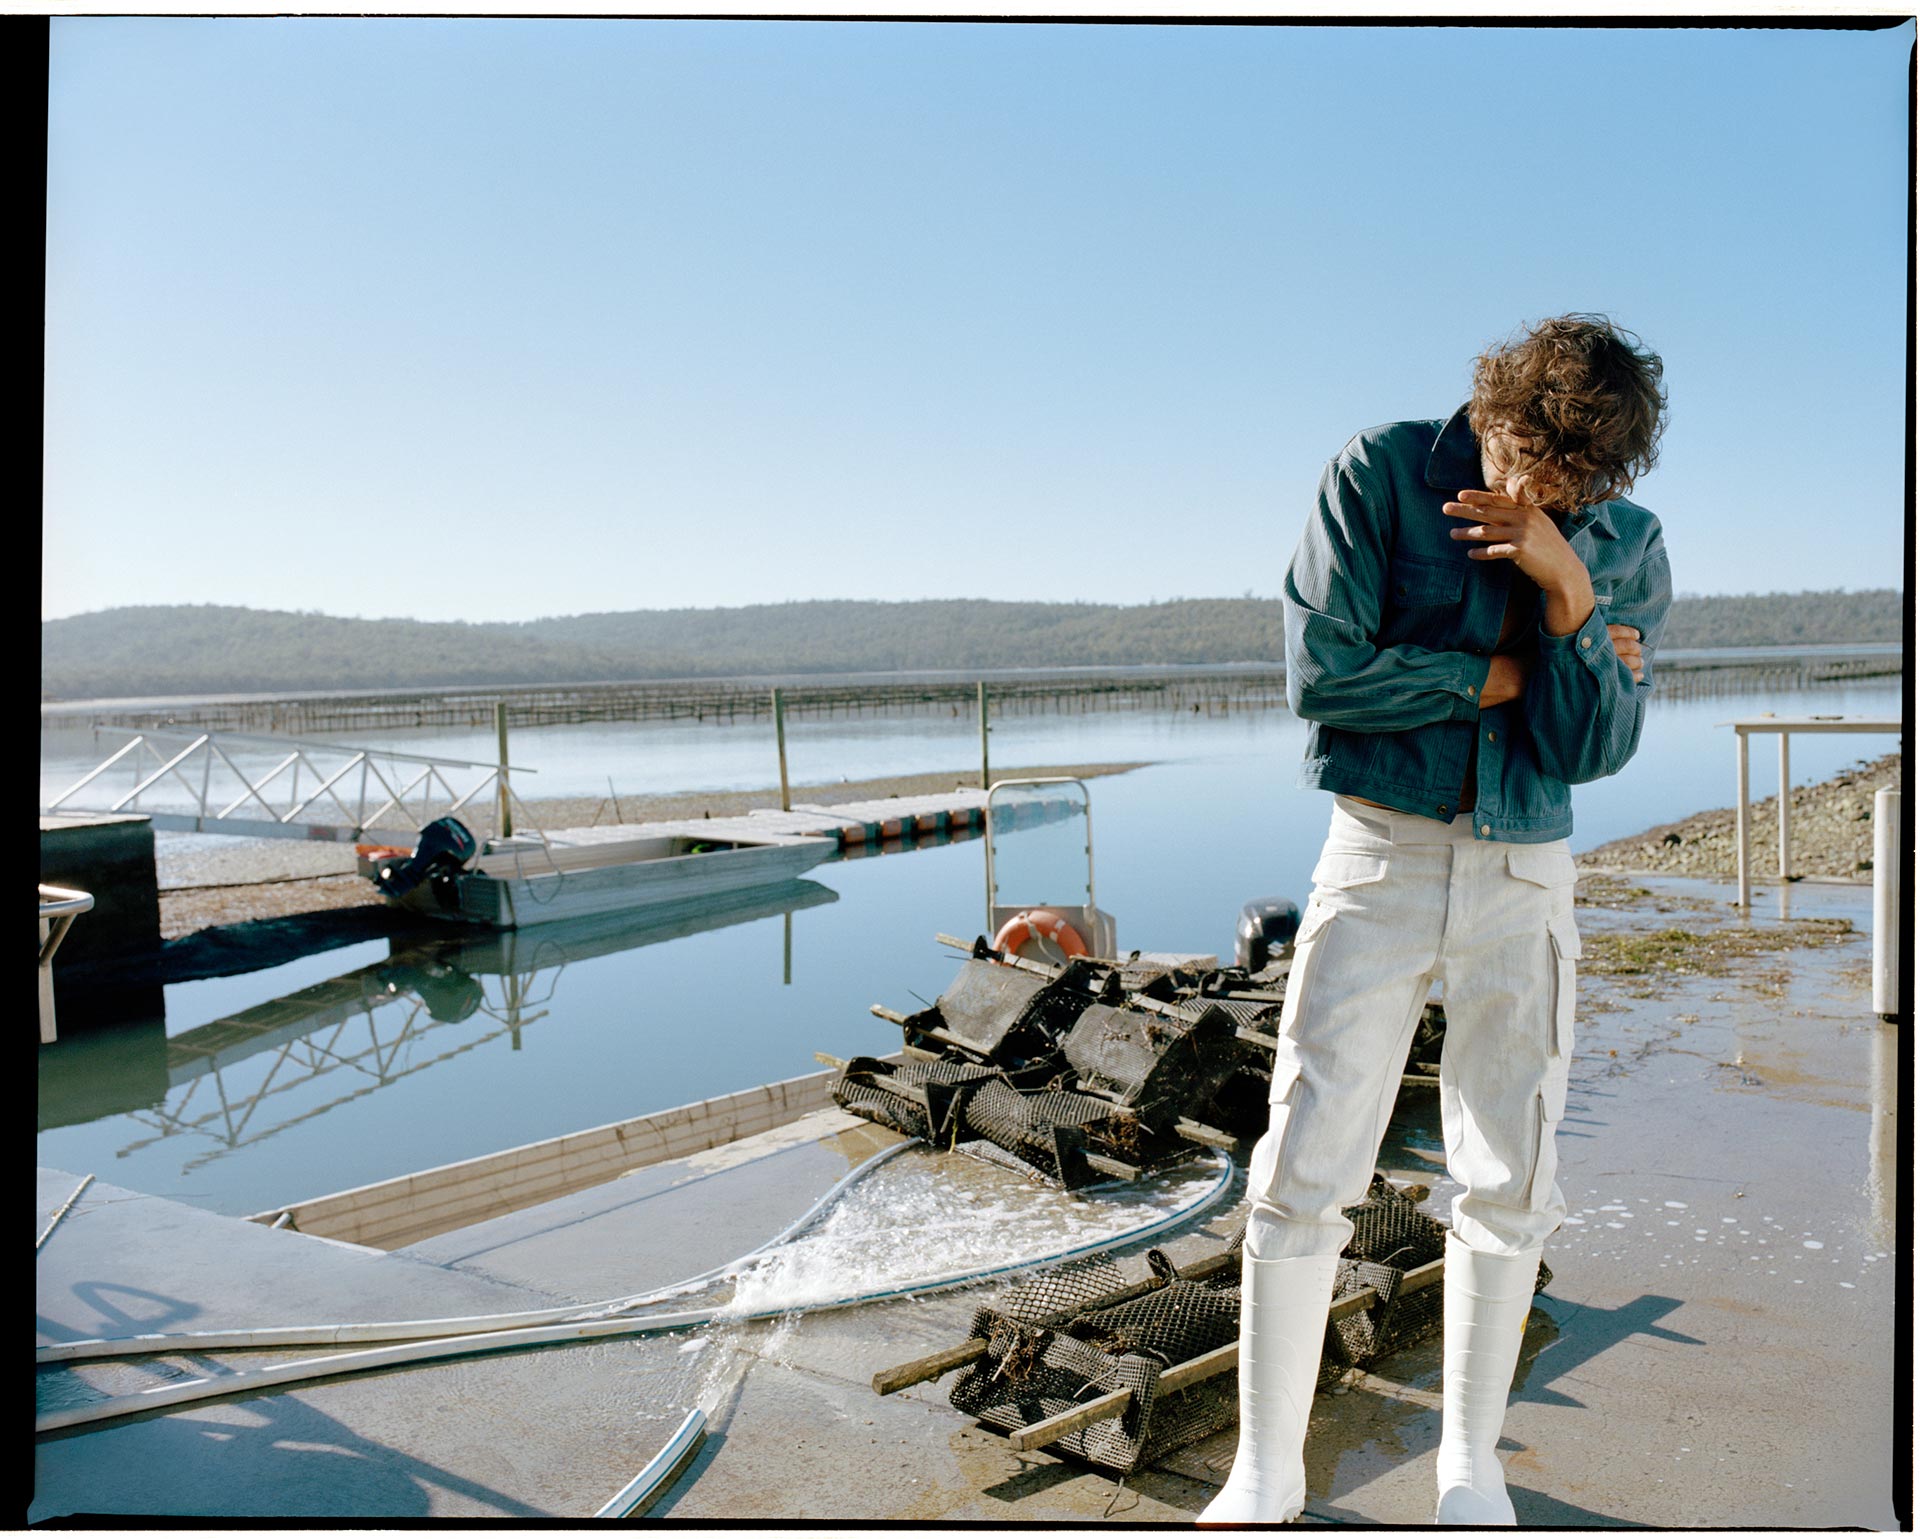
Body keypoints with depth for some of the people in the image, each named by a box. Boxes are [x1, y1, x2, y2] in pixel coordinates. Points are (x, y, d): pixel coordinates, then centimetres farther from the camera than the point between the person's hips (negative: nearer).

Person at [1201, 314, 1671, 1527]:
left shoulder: (1626, 548, 1)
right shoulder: (1381, 475, -7)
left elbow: (1595, 751, -6)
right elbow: (1323, 675, -13)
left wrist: (1568, 596, -18)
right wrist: (1495, 676, -9)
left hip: (1525, 877, 3)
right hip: (1380, 857, -2)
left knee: (1511, 1183, 9)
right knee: (1303, 1172, -3)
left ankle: (1472, 1469, 29)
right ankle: (1267, 1473, 15)